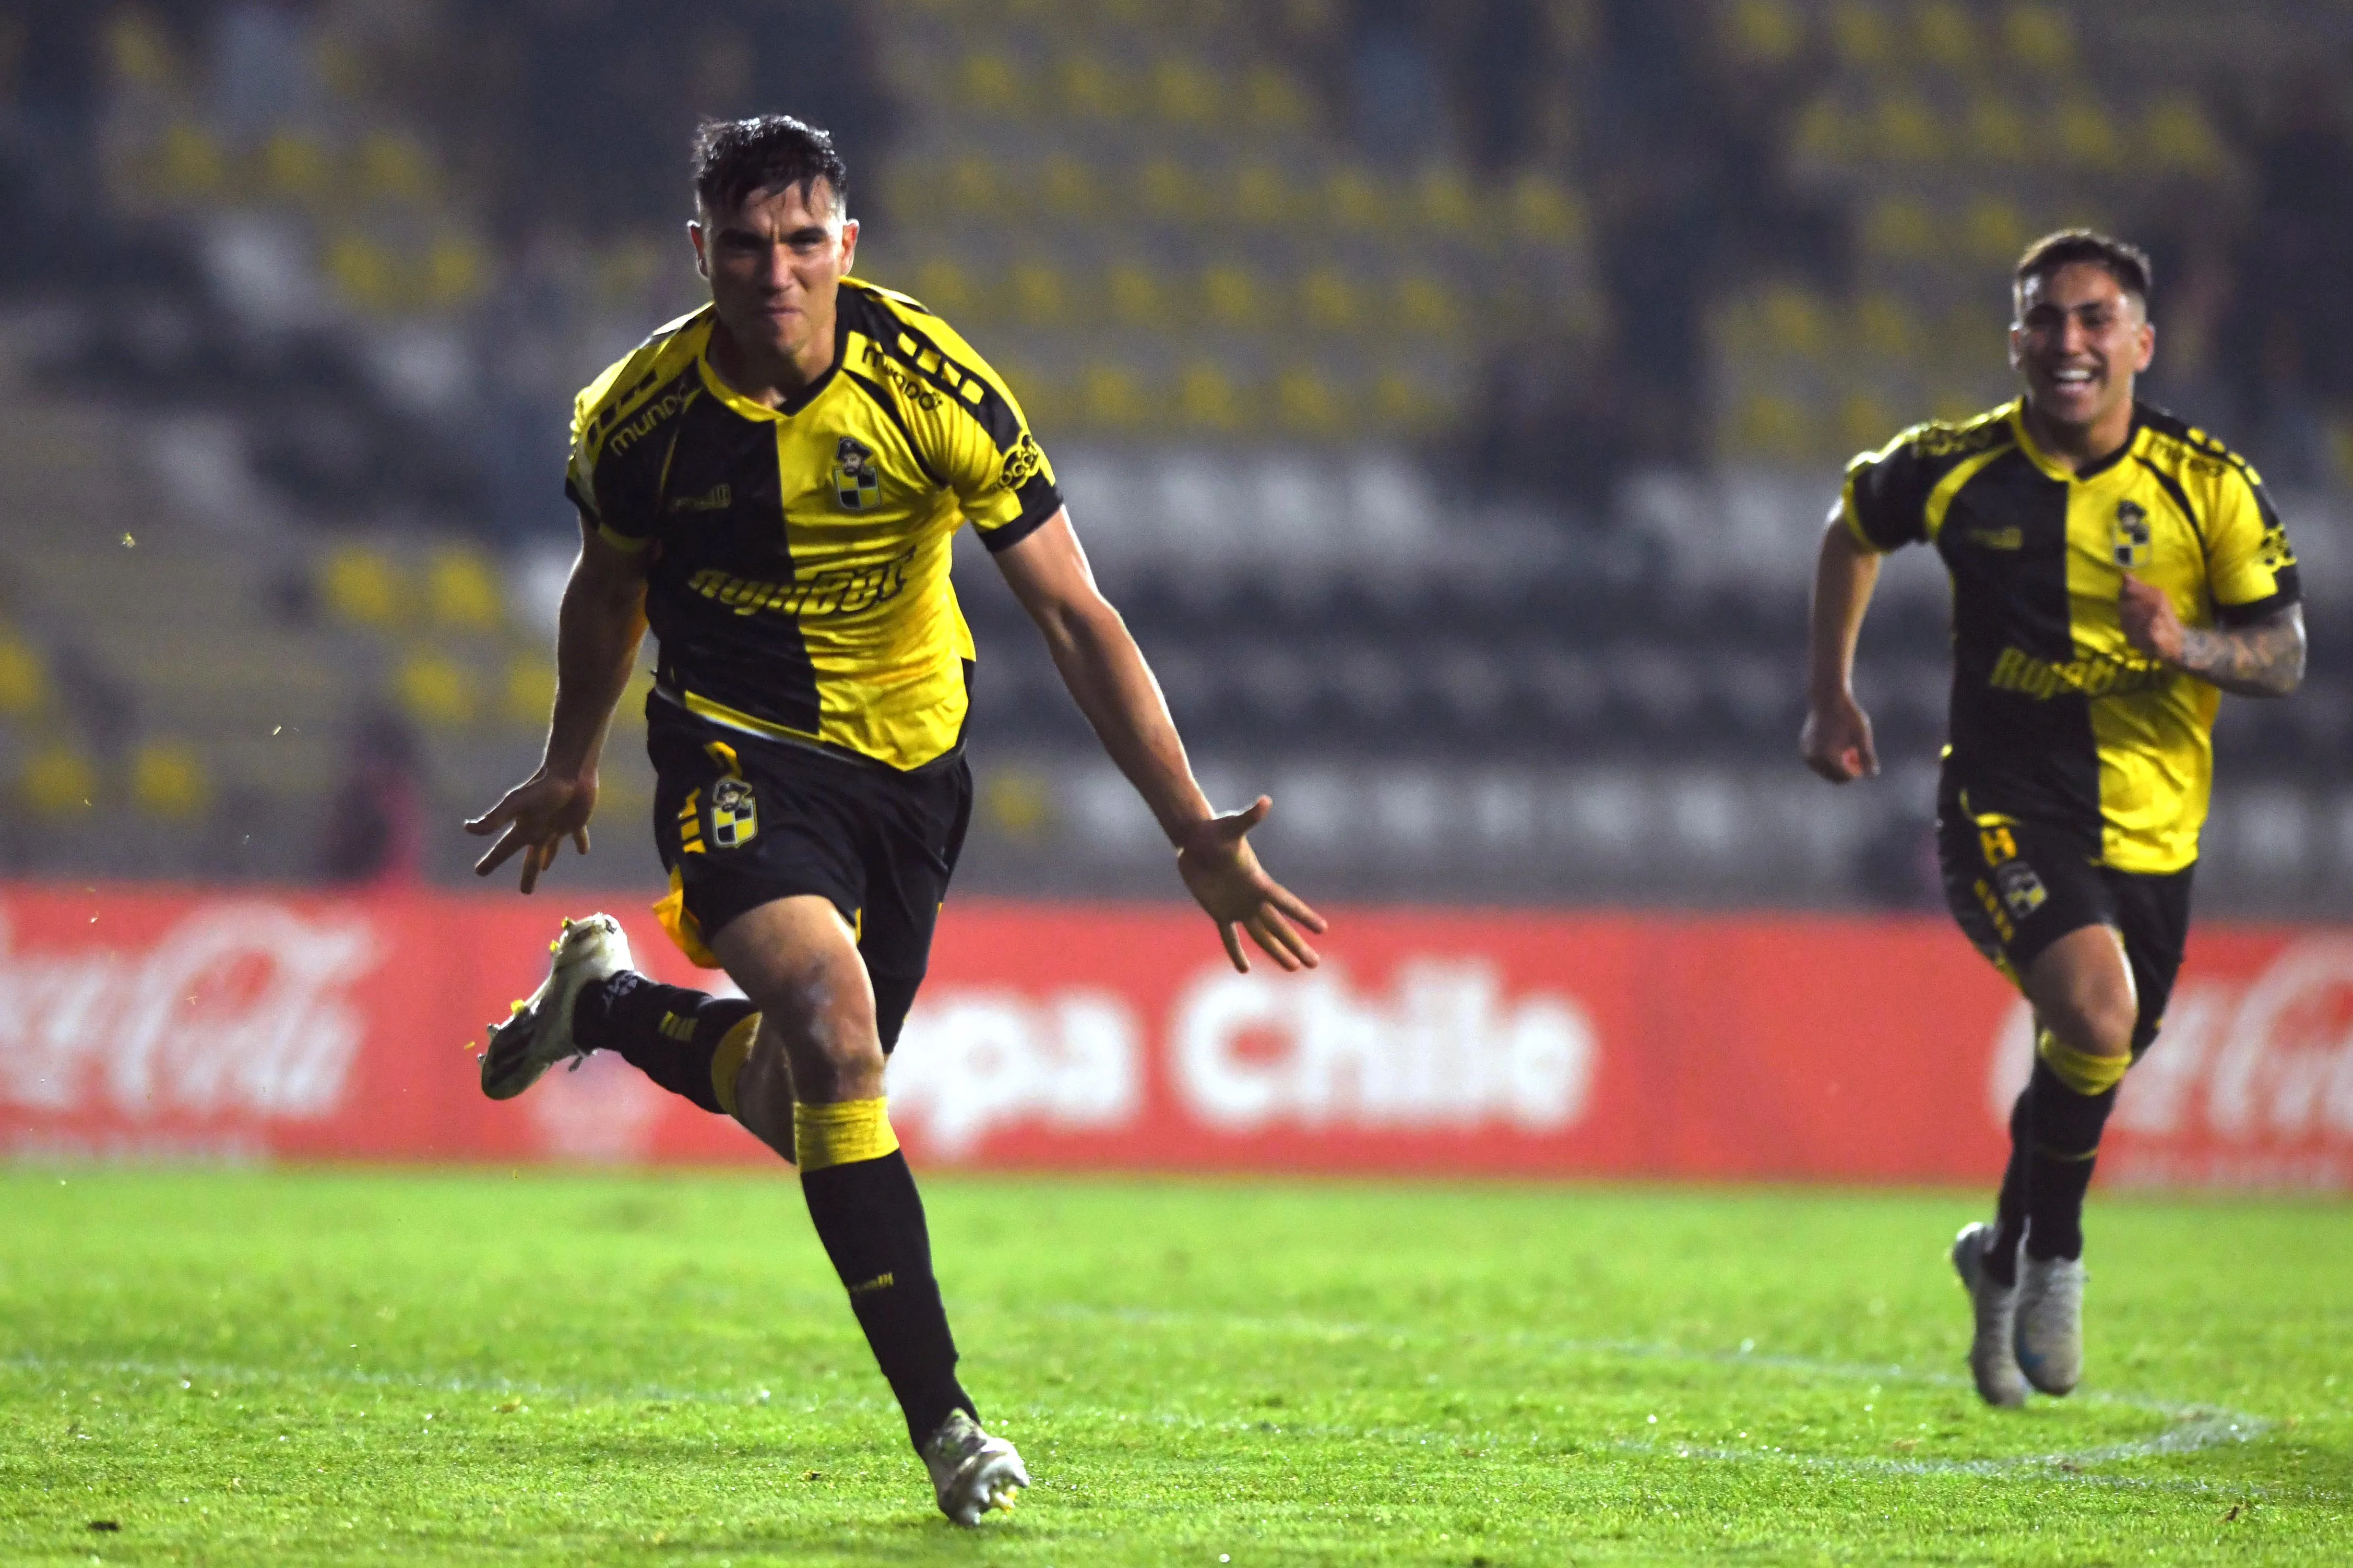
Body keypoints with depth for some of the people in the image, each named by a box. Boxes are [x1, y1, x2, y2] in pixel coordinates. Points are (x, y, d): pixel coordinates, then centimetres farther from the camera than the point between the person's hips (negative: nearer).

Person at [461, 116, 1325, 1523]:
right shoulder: (641, 415, -16)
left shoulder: (934, 389, -20)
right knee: (833, 1026, -27)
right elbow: (608, 591, 7)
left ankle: (604, 1004, 44)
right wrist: (573, 767, 22)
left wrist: (1196, 830, -21)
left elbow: (1078, 616, -15)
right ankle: (943, 1420, -20)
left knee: (801, 1108, 12)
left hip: (909, 753, 2)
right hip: (737, 745, -2)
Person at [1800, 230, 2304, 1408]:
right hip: (2005, 811, -3)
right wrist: (1831, 694, 15)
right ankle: (2052, 1257, -3)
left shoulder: (2210, 486, -7)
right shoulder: (1954, 469, -6)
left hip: (2150, 831, 3)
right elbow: (1853, 528, 15)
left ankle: (2004, 1258, 42)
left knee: (2095, 1065, 13)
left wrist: (2189, 646, -28)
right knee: (2095, 1015, -26)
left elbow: (2285, 656, -7)